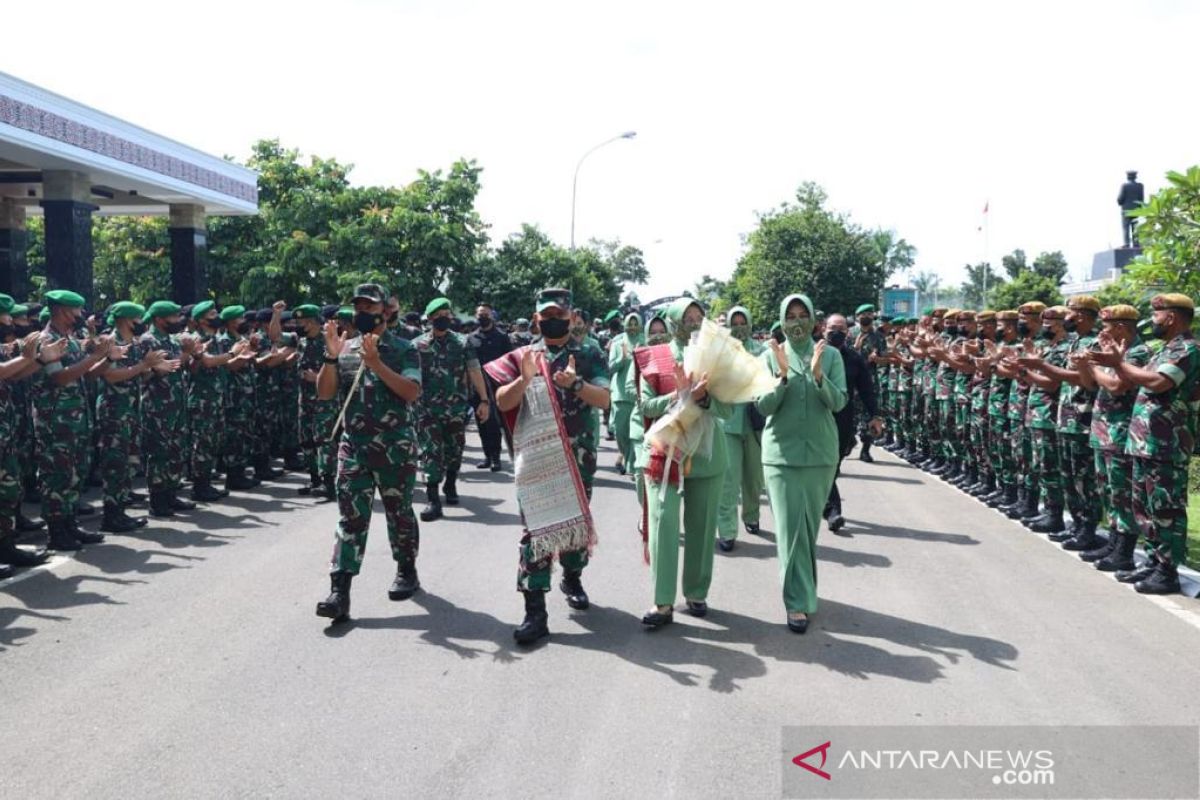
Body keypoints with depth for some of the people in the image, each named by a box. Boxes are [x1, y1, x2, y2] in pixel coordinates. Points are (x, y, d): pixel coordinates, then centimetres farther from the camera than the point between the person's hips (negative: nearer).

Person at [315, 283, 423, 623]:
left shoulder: (403, 349, -2)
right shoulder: (345, 349, 9)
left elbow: (412, 392, -15)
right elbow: (324, 393, 4)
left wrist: (376, 363, -23)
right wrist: (330, 357, -11)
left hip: (395, 446, -3)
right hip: (354, 446, 3)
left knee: (399, 512, 10)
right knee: (351, 517, -3)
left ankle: (407, 572, 30)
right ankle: (339, 592, -7)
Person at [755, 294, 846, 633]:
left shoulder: (830, 355, 2)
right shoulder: (770, 357, 0)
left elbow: (838, 402, -6)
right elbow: (764, 406, -5)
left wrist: (818, 376, -23)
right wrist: (783, 375, -21)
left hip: (820, 452, 2)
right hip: (782, 453, -1)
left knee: (810, 527, 13)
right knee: (790, 528, -6)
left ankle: (801, 590, 31)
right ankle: (798, 602, -2)